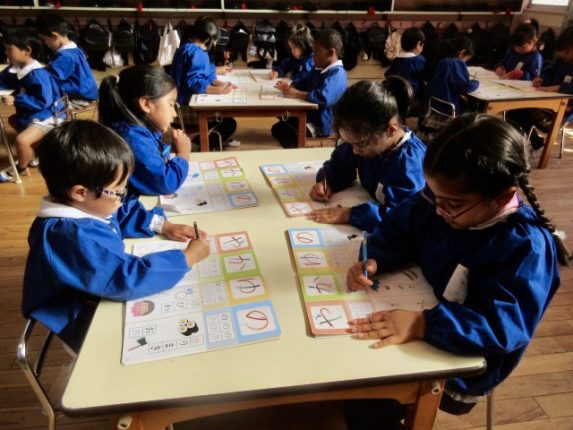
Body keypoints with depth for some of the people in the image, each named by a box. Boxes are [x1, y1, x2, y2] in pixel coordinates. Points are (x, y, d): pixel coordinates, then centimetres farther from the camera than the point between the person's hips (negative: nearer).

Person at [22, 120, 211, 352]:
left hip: (103, 299, 9)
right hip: (89, 331, -9)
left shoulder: (87, 205, -6)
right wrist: (188, 257, -27)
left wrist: (163, 226, -3)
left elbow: (124, 214, 12)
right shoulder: (74, 238, -36)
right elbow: (129, 279, -37)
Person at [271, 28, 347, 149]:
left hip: (322, 125, -10)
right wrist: (289, 86, 0)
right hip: (311, 116, 10)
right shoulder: (320, 70, 10)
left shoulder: (336, 74, -23)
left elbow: (323, 97, -38)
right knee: (277, 128, 13)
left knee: (284, 132, -23)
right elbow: (303, 82, 22)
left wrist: (297, 94, -29)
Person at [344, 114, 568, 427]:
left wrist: (422, 324, -45)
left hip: (460, 368, -6)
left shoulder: (527, 246, -26)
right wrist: (373, 260, -18)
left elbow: (504, 326, -34)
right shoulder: (446, 198, -8)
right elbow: (399, 228, 2)